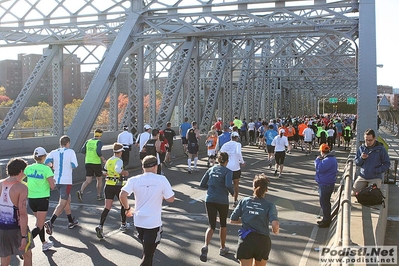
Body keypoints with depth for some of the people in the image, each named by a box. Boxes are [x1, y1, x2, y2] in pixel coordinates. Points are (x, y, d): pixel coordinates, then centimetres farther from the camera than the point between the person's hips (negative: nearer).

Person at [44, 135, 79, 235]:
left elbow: (47, 162, -9)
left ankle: (71, 221, 33)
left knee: (67, 199, 22)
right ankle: (50, 222, -17)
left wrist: (53, 167, 11)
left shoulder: (54, 152, 4)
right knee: (62, 204, -3)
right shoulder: (70, 152, -6)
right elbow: (74, 166, -12)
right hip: (66, 181, -6)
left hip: (56, 181, 6)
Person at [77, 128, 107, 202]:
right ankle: (99, 195, 22)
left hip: (88, 163, 4)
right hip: (96, 163, -4)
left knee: (88, 180, 5)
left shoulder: (88, 141, 8)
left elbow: (82, 150, 3)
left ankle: (81, 191, -19)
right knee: (99, 179, 15)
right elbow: (98, 151, -24)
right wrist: (103, 159, -13)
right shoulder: (99, 142, -9)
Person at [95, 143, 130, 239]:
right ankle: (123, 224, 29)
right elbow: (118, 169, -32)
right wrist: (125, 173, -15)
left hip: (108, 185, 5)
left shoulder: (108, 161, 9)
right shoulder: (119, 161, -12)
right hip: (118, 186, -5)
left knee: (107, 207, 2)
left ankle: (100, 226, -16)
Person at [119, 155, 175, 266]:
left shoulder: (134, 180, -4)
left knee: (147, 251, 27)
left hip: (138, 221, 4)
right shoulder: (162, 179, -9)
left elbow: (122, 195, -14)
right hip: (154, 223, -4)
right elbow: (170, 199, -7)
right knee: (148, 255, 5)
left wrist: (127, 208, 3)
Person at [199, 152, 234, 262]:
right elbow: (228, 185, -21)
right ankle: (223, 248, 32)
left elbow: (202, 184, 8)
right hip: (222, 201, -3)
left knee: (211, 226, 6)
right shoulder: (228, 171, -6)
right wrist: (232, 192, -2)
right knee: (223, 224, 19)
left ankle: (205, 246, -19)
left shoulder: (211, 169, 8)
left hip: (210, 200, 3)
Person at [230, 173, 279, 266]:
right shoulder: (270, 205, -4)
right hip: (263, 241, 0)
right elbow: (275, 225, -18)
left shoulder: (244, 201, 1)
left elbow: (232, 220, 6)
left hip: (245, 240, 0)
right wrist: (276, 231, 4)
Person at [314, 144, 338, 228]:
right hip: (325, 184, 11)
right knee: (325, 202, 20)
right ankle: (326, 219, 32)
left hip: (326, 185, -11)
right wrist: (319, 160, 3)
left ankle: (326, 221, 9)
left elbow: (319, 168, -26)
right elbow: (322, 168, 17)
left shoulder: (328, 160, -24)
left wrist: (318, 159, -13)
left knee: (324, 202, -1)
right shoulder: (331, 158, 11)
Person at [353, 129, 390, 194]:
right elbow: (356, 163, 9)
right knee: (354, 190, -11)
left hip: (375, 178, -3)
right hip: (362, 177, 3)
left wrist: (377, 171, -16)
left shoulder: (381, 149, -5)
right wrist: (361, 158, -12)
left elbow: (387, 164, -2)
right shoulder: (361, 148, 5)